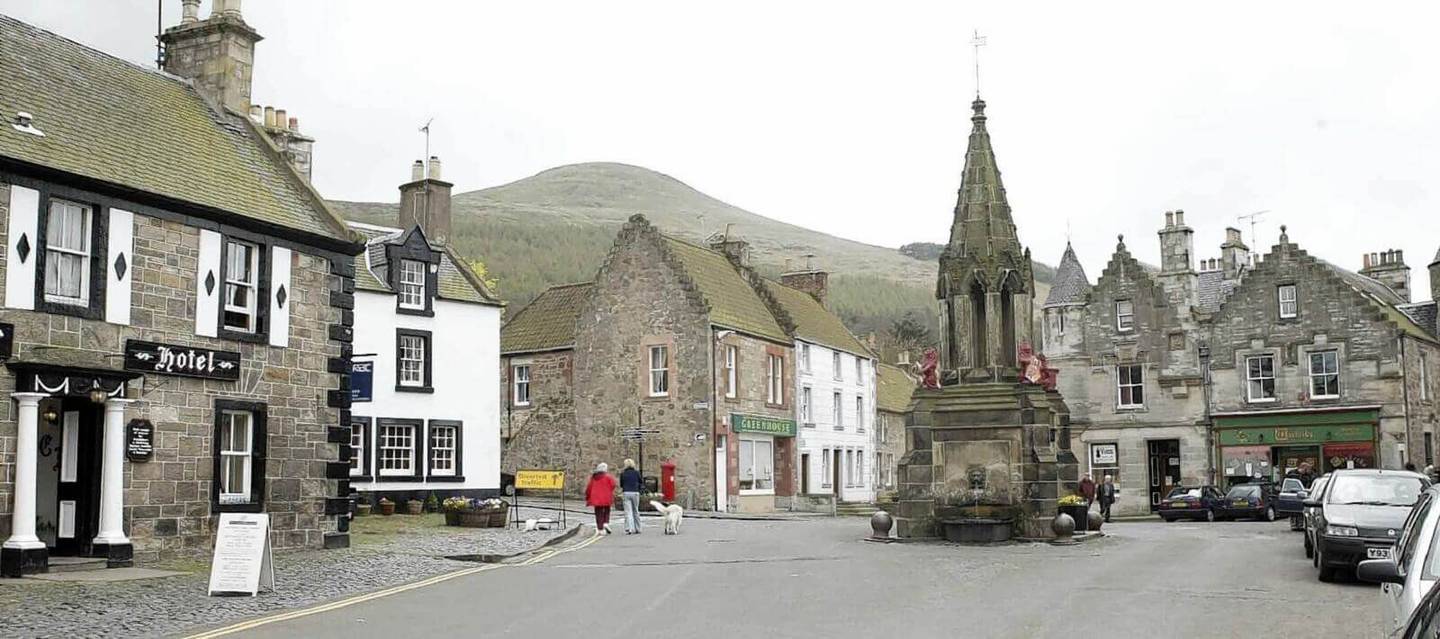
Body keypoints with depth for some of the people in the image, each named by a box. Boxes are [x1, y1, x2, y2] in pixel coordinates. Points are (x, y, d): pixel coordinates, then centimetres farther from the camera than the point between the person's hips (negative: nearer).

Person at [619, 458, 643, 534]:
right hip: (635, 493, 1)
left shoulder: (622, 473, 1)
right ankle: (637, 529, 17)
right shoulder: (637, 473, 1)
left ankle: (629, 529, -17)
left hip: (626, 493, -1)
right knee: (636, 511, 12)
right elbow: (640, 483, 8)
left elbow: (621, 484, 9)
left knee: (628, 512, -3)